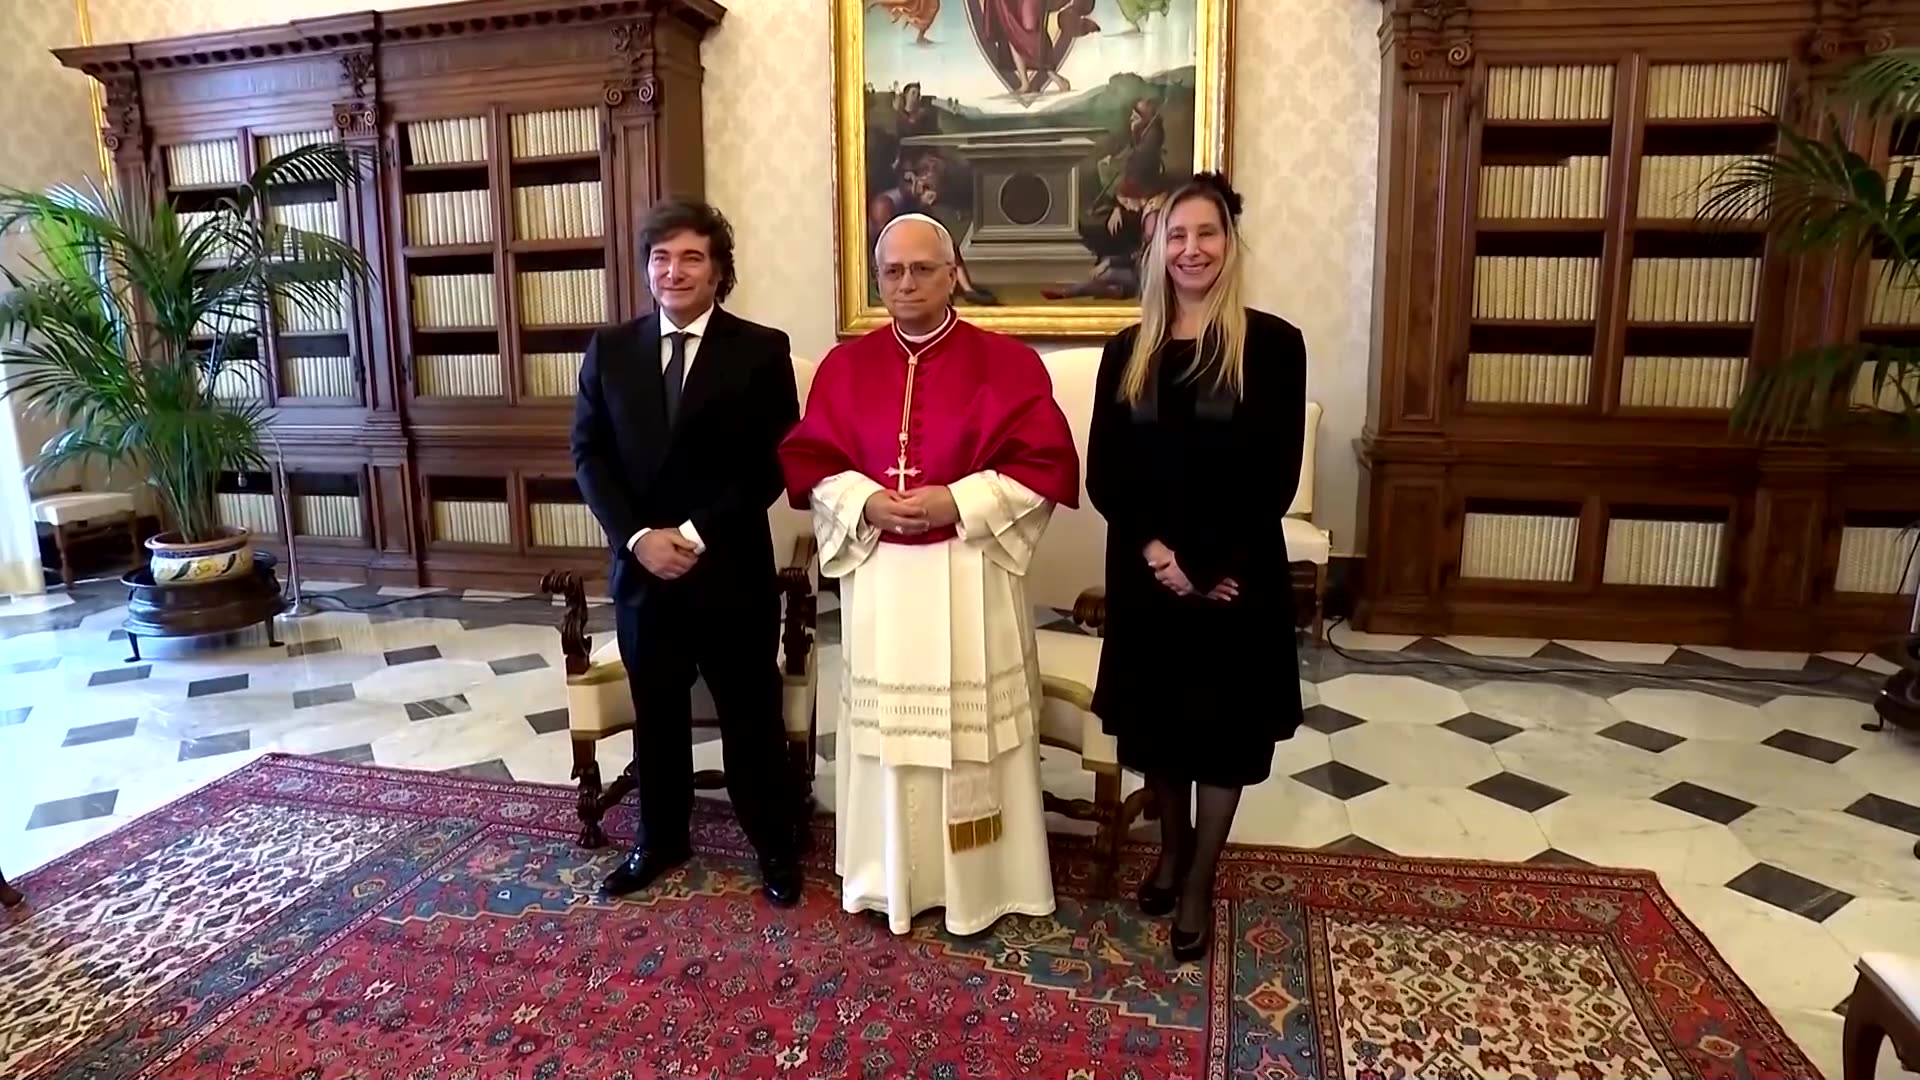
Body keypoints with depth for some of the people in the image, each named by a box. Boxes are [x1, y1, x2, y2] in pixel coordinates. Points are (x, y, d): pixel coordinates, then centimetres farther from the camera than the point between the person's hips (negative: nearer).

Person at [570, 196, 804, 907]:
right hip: (641, 564, 3)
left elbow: (772, 463, -8)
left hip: (732, 567, -3)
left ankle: (775, 846, 25)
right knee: (656, 713, 16)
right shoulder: (610, 350, 6)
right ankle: (660, 840, 35)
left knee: (751, 713, 8)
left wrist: (697, 533, -15)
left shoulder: (761, 350, -4)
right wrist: (637, 537, -12)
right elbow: (589, 454, 2)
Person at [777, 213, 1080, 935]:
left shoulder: (1007, 363, -4)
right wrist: (865, 502, -13)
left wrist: (959, 502, -17)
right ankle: (889, 877, 29)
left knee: (971, 730, 6)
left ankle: (976, 884, 24)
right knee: (885, 727, 11)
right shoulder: (844, 366, 6)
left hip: (970, 578, -2)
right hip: (877, 577, 3)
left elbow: (1047, 465, -7)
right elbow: (806, 461, 6)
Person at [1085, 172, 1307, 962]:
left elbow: (1274, 478, -10)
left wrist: (1209, 566, -15)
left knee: (1224, 727, 9)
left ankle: (1199, 881, 28)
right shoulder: (1127, 352, 4)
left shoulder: (1271, 344, -6)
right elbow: (1102, 473, 0)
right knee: (1155, 719, 15)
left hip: (1237, 576, -2)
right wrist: (1153, 550, -13)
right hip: (1146, 575, 3)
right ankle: (1171, 847, 40)